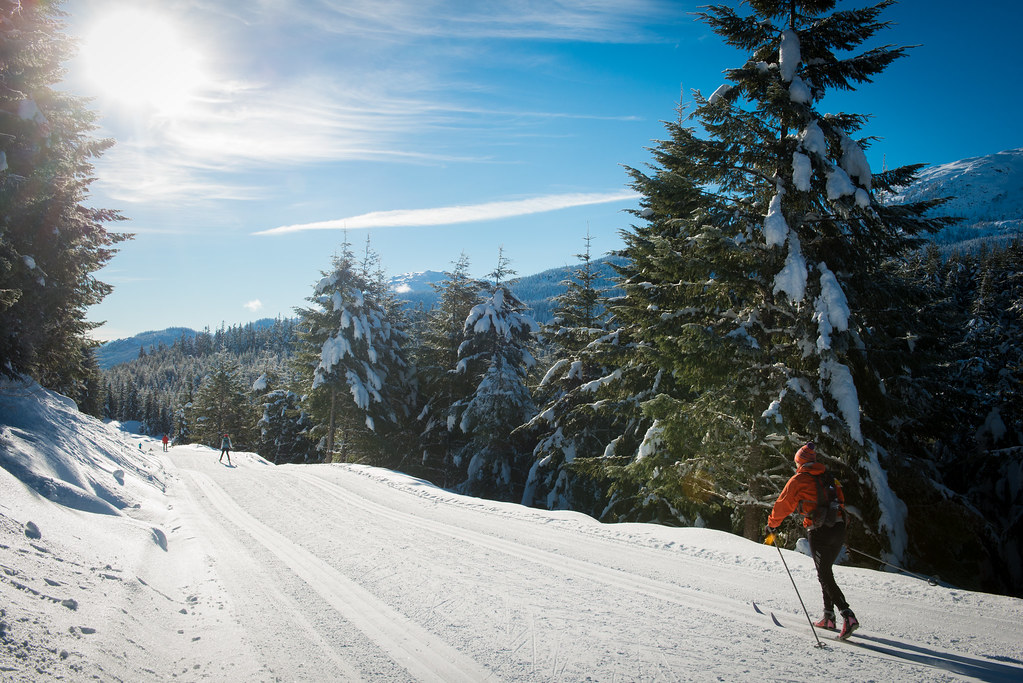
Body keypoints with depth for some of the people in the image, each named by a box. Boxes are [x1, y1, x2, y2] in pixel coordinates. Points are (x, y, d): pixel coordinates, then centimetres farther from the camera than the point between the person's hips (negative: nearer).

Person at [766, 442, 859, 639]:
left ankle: (848, 615, -17)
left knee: (825, 576, -2)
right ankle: (829, 617, 20)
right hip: (839, 530, 6)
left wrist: (772, 525, 16)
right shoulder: (829, 478, 17)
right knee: (826, 571, 19)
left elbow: (783, 504, 2)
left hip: (819, 532, -6)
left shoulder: (798, 480, -1)